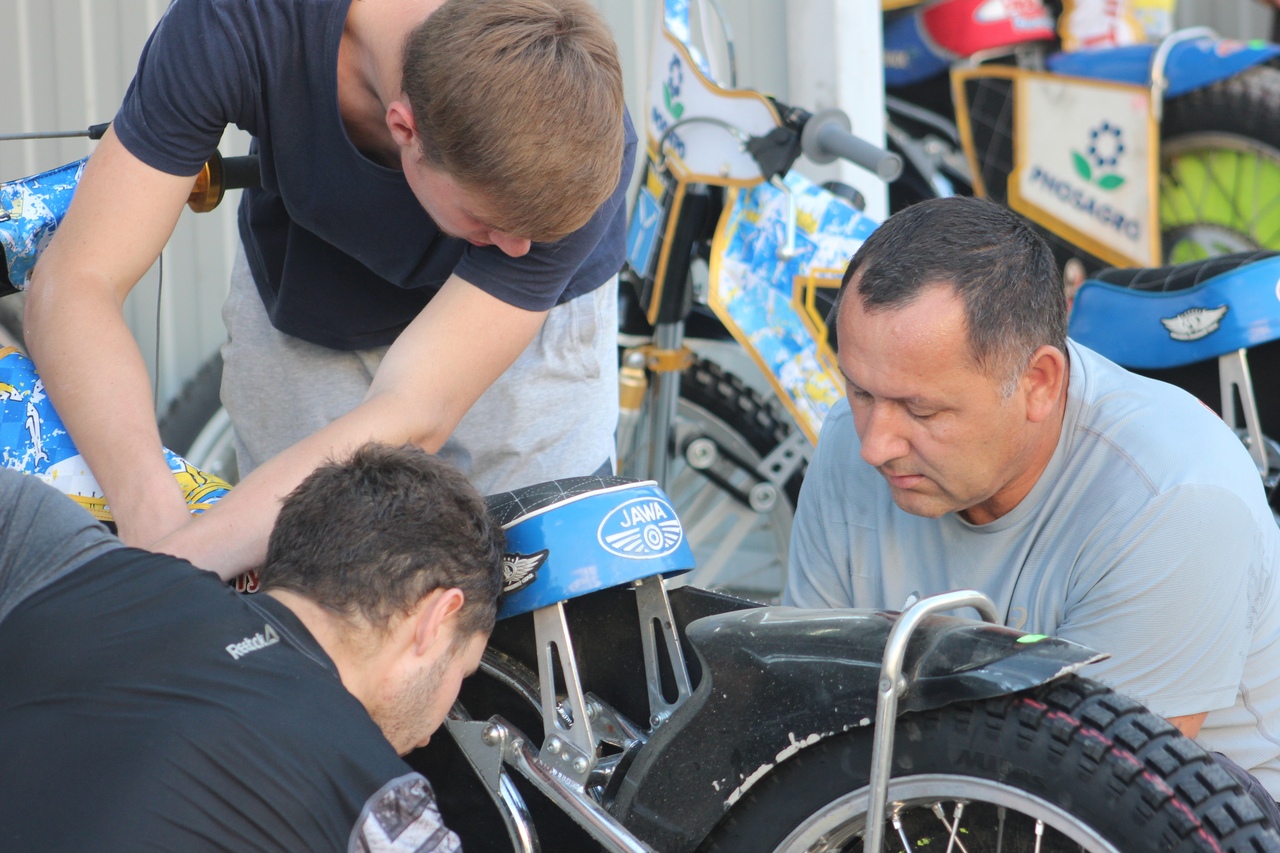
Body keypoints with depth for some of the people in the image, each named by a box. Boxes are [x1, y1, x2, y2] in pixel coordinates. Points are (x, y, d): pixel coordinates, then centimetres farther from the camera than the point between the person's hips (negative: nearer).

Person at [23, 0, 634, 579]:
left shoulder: (589, 151, -38)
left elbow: (410, 421, -40)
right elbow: (77, 282, -35)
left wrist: (177, 561, -52)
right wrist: (151, 516, -53)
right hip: (298, 320, 1)